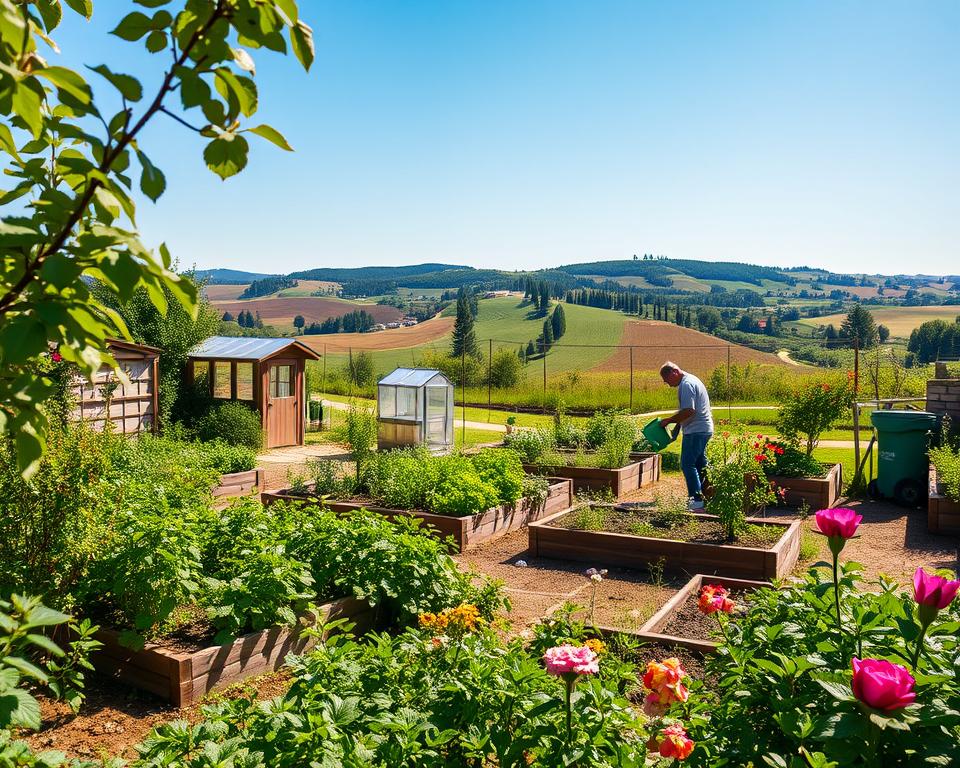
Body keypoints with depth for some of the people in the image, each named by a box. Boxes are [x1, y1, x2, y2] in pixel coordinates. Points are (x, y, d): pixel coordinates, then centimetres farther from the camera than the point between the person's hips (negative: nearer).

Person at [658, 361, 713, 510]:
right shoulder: (691, 380, 17)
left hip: (696, 430, -11)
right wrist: (678, 425, 18)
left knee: (687, 464, -8)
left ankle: (697, 499, -9)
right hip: (704, 429, 11)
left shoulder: (686, 384, -16)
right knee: (700, 464, 16)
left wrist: (668, 420, -16)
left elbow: (688, 411, -25)